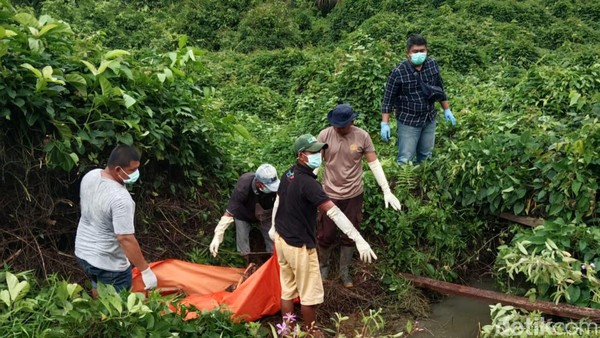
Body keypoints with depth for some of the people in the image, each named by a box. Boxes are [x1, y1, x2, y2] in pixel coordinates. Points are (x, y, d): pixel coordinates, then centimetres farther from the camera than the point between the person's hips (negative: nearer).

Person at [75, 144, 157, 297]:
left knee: (97, 291, 32)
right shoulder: (120, 198, -33)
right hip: (108, 263, -8)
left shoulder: (90, 176, -8)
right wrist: (146, 270, -25)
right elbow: (125, 239, -32)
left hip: (83, 251, 8)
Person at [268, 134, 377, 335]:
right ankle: (311, 332, 27)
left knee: (287, 289, 19)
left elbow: (278, 201, 14)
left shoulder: (288, 174, -1)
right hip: (299, 245, -8)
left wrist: (274, 227, 30)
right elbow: (333, 212, -33)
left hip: (282, 239, 9)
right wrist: (359, 240, -36)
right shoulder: (308, 183, -28)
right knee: (309, 294, 10)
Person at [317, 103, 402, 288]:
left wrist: (387, 191, -11)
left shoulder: (362, 136, -11)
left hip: (353, 196, 1)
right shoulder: (325, 135, -12)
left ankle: (344, 271, 33)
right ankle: (323, 266, 37)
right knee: (326, 235, 10)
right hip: (330, 194, -1)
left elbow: (374, 164, -6)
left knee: (349, 235, 14)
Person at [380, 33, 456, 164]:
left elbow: (440, 89, 9)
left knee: (426, 156, 20)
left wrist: (447, 110, 13)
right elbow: (388, 99, -14)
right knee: (405, 159, 0)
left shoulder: (433, 65, -6)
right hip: (408, 122, -5)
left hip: (429, 119, 5)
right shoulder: (398, 72, -20)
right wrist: (385, 123, -17)